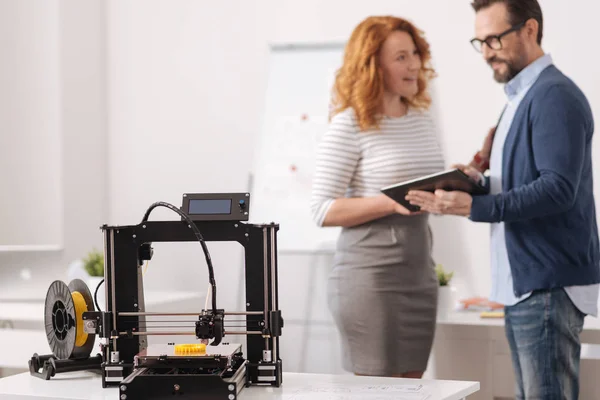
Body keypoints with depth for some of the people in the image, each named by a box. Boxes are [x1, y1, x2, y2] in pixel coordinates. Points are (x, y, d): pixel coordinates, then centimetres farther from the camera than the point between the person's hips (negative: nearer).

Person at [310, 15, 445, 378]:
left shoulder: (423, 120, 12)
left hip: (420, 270, 7)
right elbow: (324, 211, -12)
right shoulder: (349, 126, -9)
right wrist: (391, 203, -23)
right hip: (369, 274, -7)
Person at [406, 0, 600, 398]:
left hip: (549, 286, -10)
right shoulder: (520, 97, 18)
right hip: (522, 285, 10)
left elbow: (557, 188, -23)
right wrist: (479, 182, 4)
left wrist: (475, 207, -28)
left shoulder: (555, 97, -13)